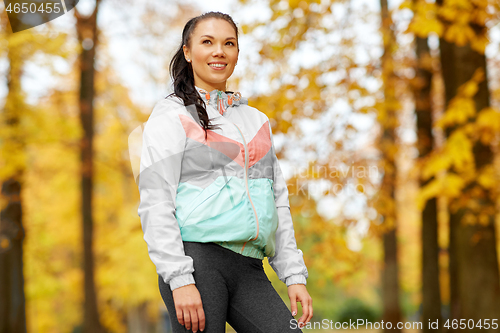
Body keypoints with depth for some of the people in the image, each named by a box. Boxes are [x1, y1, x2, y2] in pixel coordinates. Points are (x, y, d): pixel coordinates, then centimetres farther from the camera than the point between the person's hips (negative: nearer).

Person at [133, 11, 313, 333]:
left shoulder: (257, 120, 21)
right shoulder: (171, 114, 4)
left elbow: (279, 202, 20)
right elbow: (155, 203, -6)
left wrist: (294, 274, 11)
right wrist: (179, 279, -15)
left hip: (249, 269, 5)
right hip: (196, 258, -5)